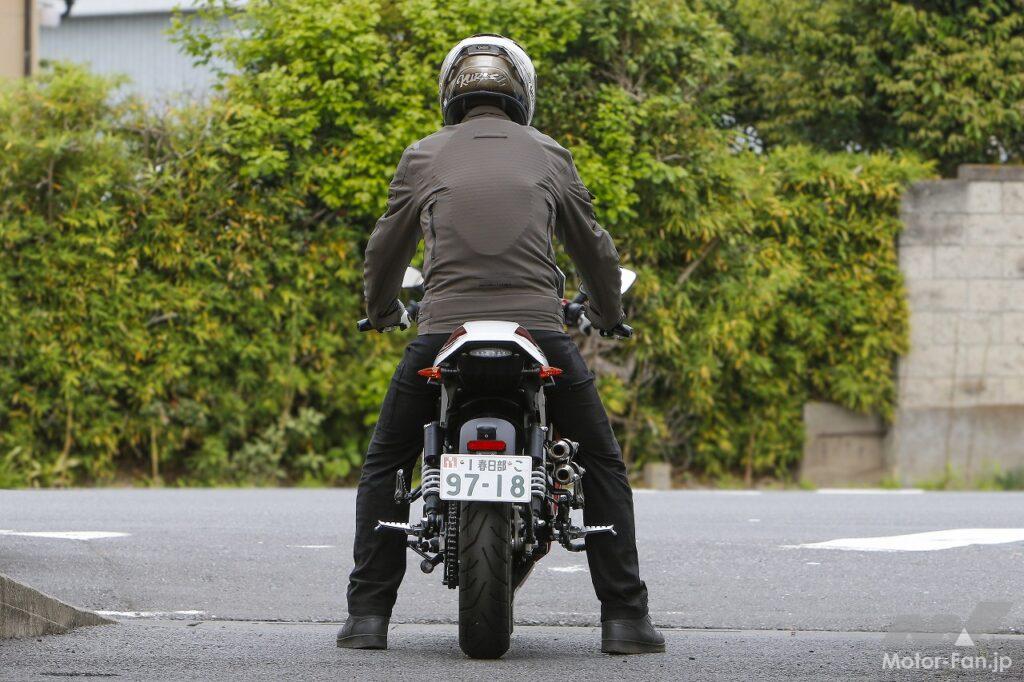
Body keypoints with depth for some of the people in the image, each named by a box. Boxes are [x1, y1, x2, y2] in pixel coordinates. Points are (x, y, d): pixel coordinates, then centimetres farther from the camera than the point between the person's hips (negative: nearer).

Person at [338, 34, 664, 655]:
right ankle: (625, 616, 8)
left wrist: (383, 311, 41)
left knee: (385, 465, 17)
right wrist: (608, 314, 40)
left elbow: (387, 249, 21)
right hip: (539, 327, 0)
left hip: (444, 334, 0)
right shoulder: (549, 156, 13)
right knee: (603, 464, 15)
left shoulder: (424, 157, 11)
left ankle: (369, 615, 9)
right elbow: (594, 248, 21)